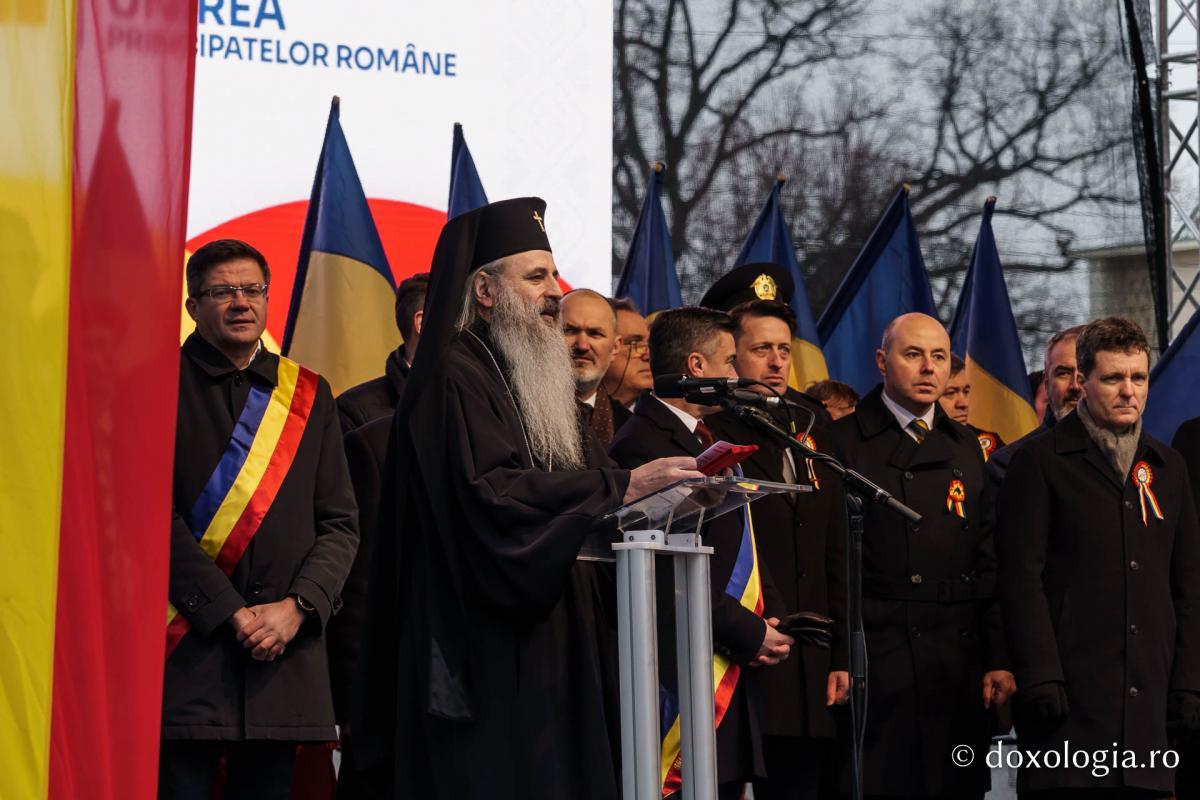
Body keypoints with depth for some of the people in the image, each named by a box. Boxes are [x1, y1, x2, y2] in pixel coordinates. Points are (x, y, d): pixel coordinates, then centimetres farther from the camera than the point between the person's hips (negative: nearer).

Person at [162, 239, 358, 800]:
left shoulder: (306, 394, 14)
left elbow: (340, 523, 11)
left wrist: (296, 607, -6)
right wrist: (232, 613, -12)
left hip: (284, 648, 4)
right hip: (188, 647, -4)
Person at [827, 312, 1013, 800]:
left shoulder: (966, 449, 15)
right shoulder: (842, 443, 0)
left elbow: (989, 564, 13)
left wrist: (998, 660, 5)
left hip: (959, 664, 4)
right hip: (872, 666, -4)